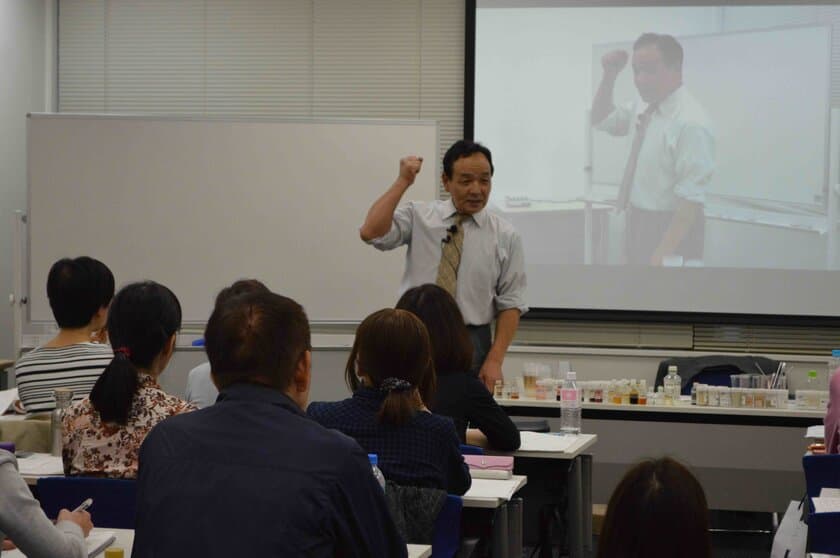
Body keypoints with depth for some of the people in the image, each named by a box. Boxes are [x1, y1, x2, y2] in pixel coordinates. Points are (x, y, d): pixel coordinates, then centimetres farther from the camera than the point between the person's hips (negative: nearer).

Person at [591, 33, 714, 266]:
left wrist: (664, 253, -29)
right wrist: (610, 75, 3)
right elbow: (601, 119, 20)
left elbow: (691, 199, -24)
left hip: (671, 230, -9)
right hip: (639, 223, 9)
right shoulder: (643, 112, 4)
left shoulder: (690, 122, -22)